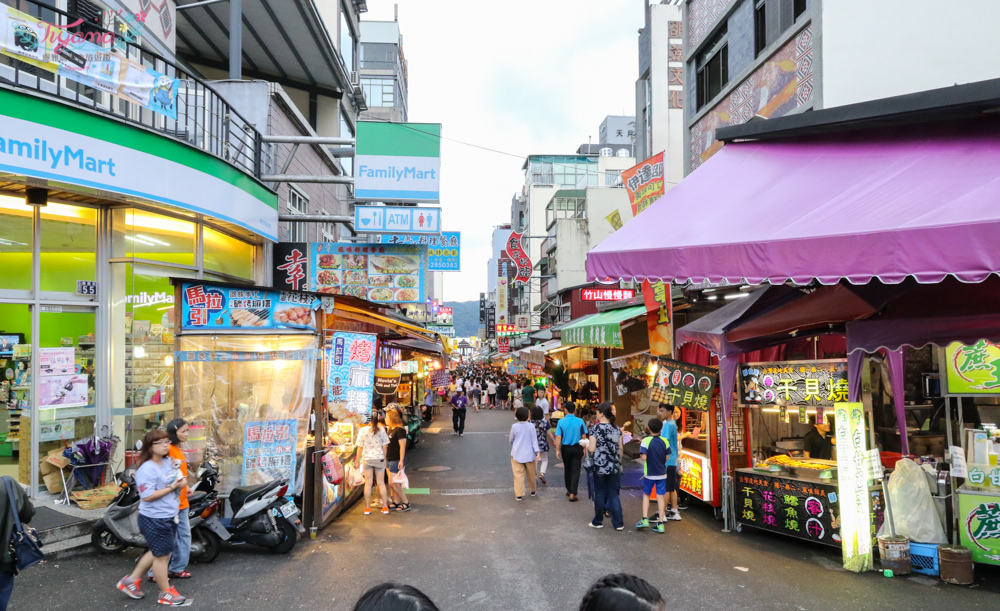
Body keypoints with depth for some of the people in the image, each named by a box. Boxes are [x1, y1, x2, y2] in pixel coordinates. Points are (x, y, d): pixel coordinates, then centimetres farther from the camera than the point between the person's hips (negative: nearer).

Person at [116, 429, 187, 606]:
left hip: (169, 517, 9)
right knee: (162, 555, 6)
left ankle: (131, 580, 37)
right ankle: (166, 593, 21)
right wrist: (172, 487, -25)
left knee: (157, 552, 22)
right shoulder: (147, 469, -22)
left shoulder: (169, 462, 5)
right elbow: (147, 496, -26)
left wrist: (181, 483, -3)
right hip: (155, 520, -9)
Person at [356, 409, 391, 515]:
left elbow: (360, 447, -3)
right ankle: (385, 506, 12)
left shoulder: (363, 430, -7)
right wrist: (384, 459, 11)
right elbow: (384, 447, 0)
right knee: (381, 483, 9)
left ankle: (367, 508, 11)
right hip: (379, 458, 0)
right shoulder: (381, 430, -5)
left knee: (368, 484, 7)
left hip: (367, 459, 0)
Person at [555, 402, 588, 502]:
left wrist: (557, 450, -3)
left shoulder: (561, 422, -6)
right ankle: (572, 493, -7)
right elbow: (583, 437, -2)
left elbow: (558, 437, -8)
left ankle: (569, 490, 32)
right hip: (577, 448, -1)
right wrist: (584, 449, 9)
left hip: (565, 448, 1)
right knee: (575, 471, 0)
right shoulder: (580, 421, -6)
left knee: (567, 469, 18)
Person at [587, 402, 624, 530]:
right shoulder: (616, 429, 4)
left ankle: (598, 522, 19)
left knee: (599, 494, 8)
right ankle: (618, 523, 7)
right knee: (614, 494, 8)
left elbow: (592, 449, -12)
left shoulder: (595, 428, -9)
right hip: (614, 467, 4)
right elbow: (620, 449, 8)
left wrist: (585, 444, 9)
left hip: (599, 466, -4)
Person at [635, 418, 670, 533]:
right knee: (660, 497, 7)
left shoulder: (646, 441, -15)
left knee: (646, 494, 15)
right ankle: (660, 523, 7)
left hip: (649, 474, -2)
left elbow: (643, 457, -22)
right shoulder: (664, 441, -4)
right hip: (662, 474, 3)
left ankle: (644, 519, 7)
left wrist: (640, 454, -1)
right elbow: (667, 458, 0)